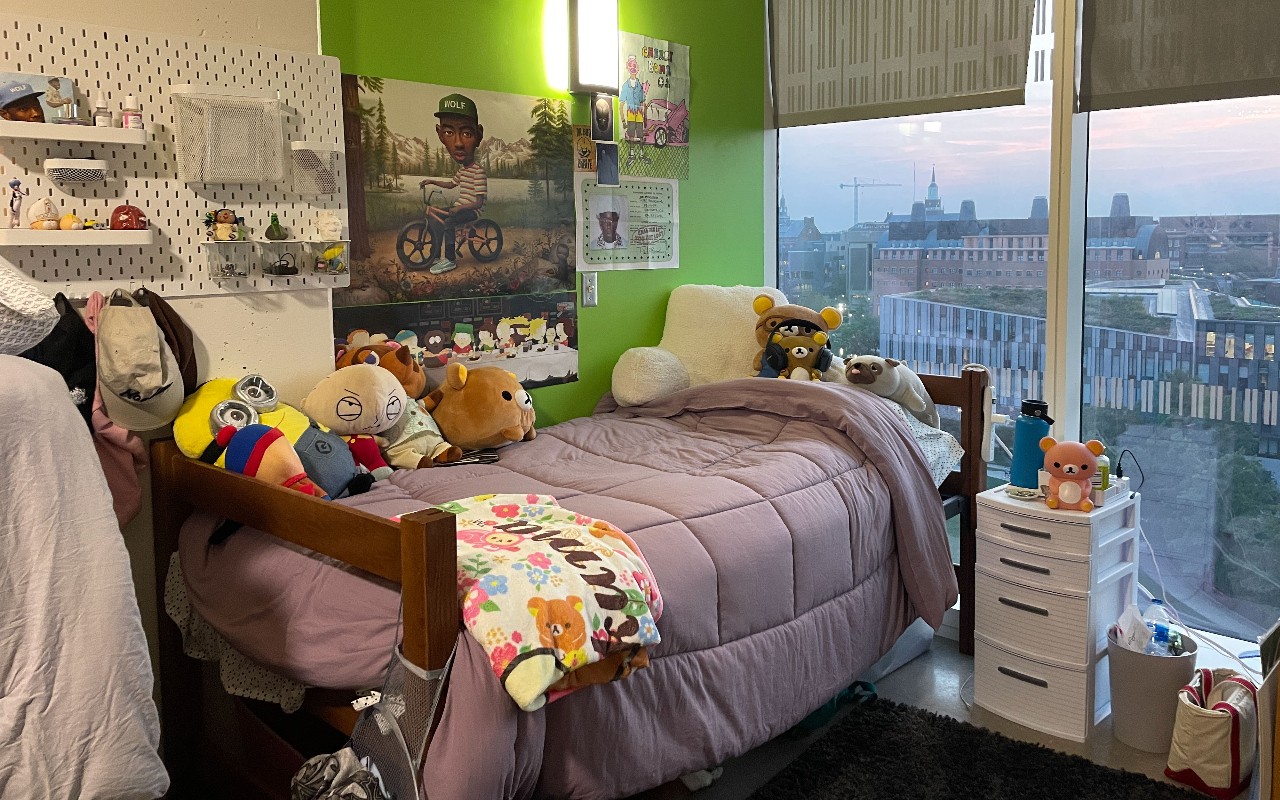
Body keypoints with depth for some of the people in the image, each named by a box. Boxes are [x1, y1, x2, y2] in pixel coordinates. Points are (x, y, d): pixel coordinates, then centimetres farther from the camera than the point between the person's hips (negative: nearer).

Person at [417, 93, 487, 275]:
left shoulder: (479, 172, -19)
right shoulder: (462, 169, 8)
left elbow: (479, 202, -22)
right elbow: (451, 184, 27)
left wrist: (460, 208, -31)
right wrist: (432, 181, 16)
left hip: (471, 211, -9)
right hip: (459, 207, 9)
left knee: (447, 223, -28)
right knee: (433, 217, 2)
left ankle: (450, 260, -16)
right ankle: (435, 255, 8)